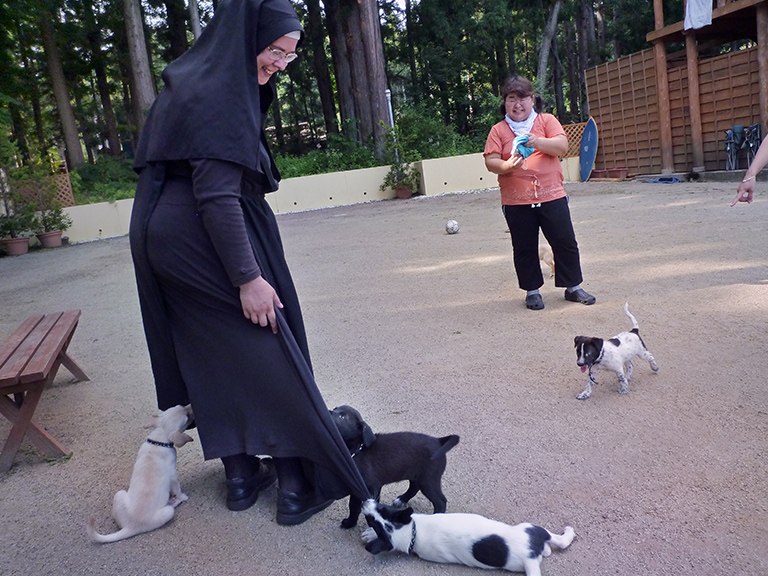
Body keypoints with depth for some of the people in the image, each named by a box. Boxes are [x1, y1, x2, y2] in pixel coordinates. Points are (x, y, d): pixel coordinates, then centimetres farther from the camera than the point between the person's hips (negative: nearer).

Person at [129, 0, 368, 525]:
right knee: (269, 358, 0)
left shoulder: (202, 82, 13)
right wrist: (248, 277, -23)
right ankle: (297, 483, 10)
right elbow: (216, 195, -24)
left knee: (211, 358, 13)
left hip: (169, 244, 10)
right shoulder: (219, 94, -17)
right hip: (211, 245, -10)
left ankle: (241, 474, 25)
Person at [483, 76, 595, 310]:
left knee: (565, 242, 5)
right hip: (515, 202, 0)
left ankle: (573, 287, 21)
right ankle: (532, 291, 22)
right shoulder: (498, 130, 7)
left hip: (551, 196, 0)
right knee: (524, 249, 7)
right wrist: (506, 166, -22)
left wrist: (538, 142, -25)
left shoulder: (547, 120, 7)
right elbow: (490, 161, -1)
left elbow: (562, 145, -7)